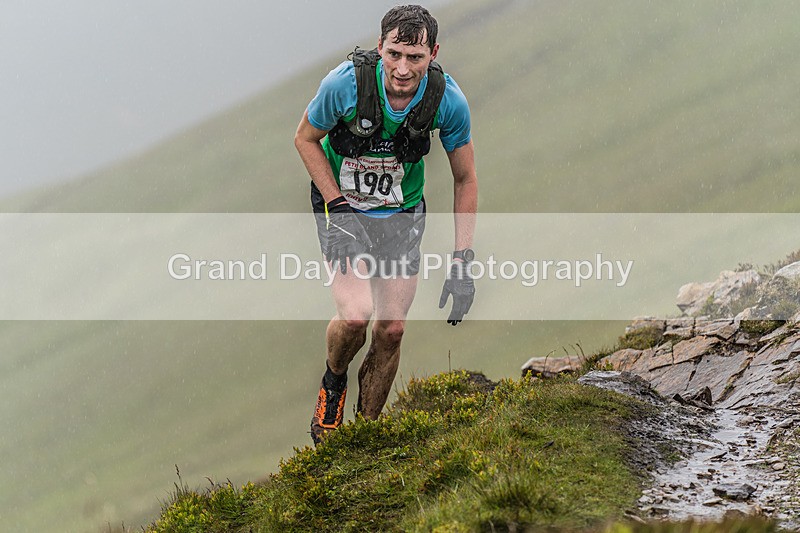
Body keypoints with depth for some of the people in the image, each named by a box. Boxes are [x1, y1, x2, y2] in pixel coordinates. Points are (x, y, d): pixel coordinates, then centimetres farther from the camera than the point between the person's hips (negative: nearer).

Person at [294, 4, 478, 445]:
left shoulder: (448, 99, -22)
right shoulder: (347, 82, -28)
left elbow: (465, 180, -7)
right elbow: (306, 138, -9)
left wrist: (462, 262, -11)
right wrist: (337, 205, -18)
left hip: (401, 213, 2)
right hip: (341, 206, -2)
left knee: (392, 330, 1)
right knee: (356, 316, -21)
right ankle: (333, 383, 12)